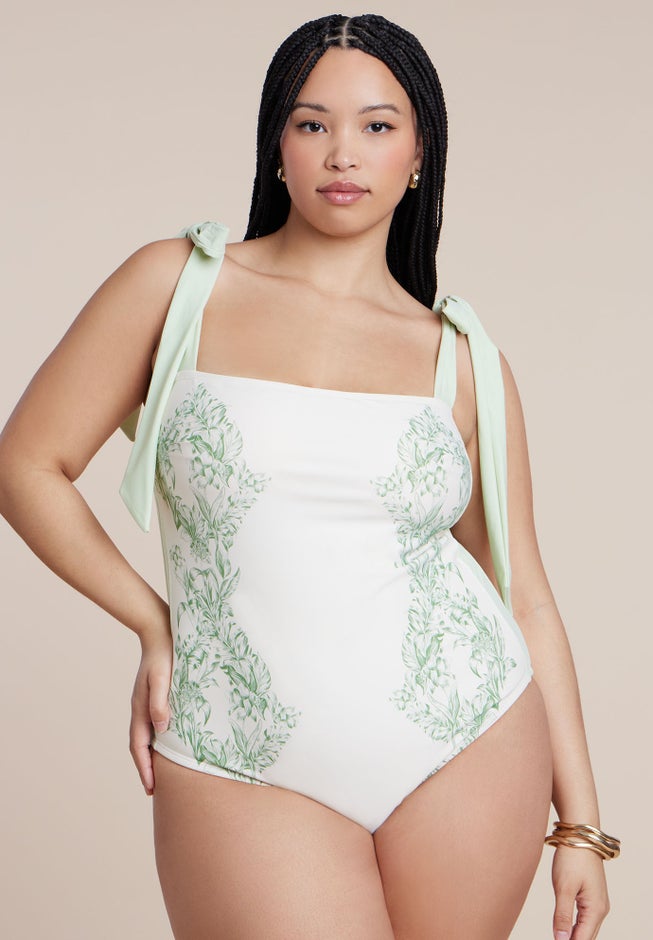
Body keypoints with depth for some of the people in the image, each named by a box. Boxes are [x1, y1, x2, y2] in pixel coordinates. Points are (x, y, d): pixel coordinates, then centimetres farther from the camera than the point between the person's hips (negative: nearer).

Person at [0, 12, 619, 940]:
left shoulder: (463, 358, 5)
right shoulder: (177, 284, 1)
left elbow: (524, 596, 7)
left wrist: (581, 823, 7)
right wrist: (155, 624, 2)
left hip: (469, 744, 2)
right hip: (245, 771, -2)